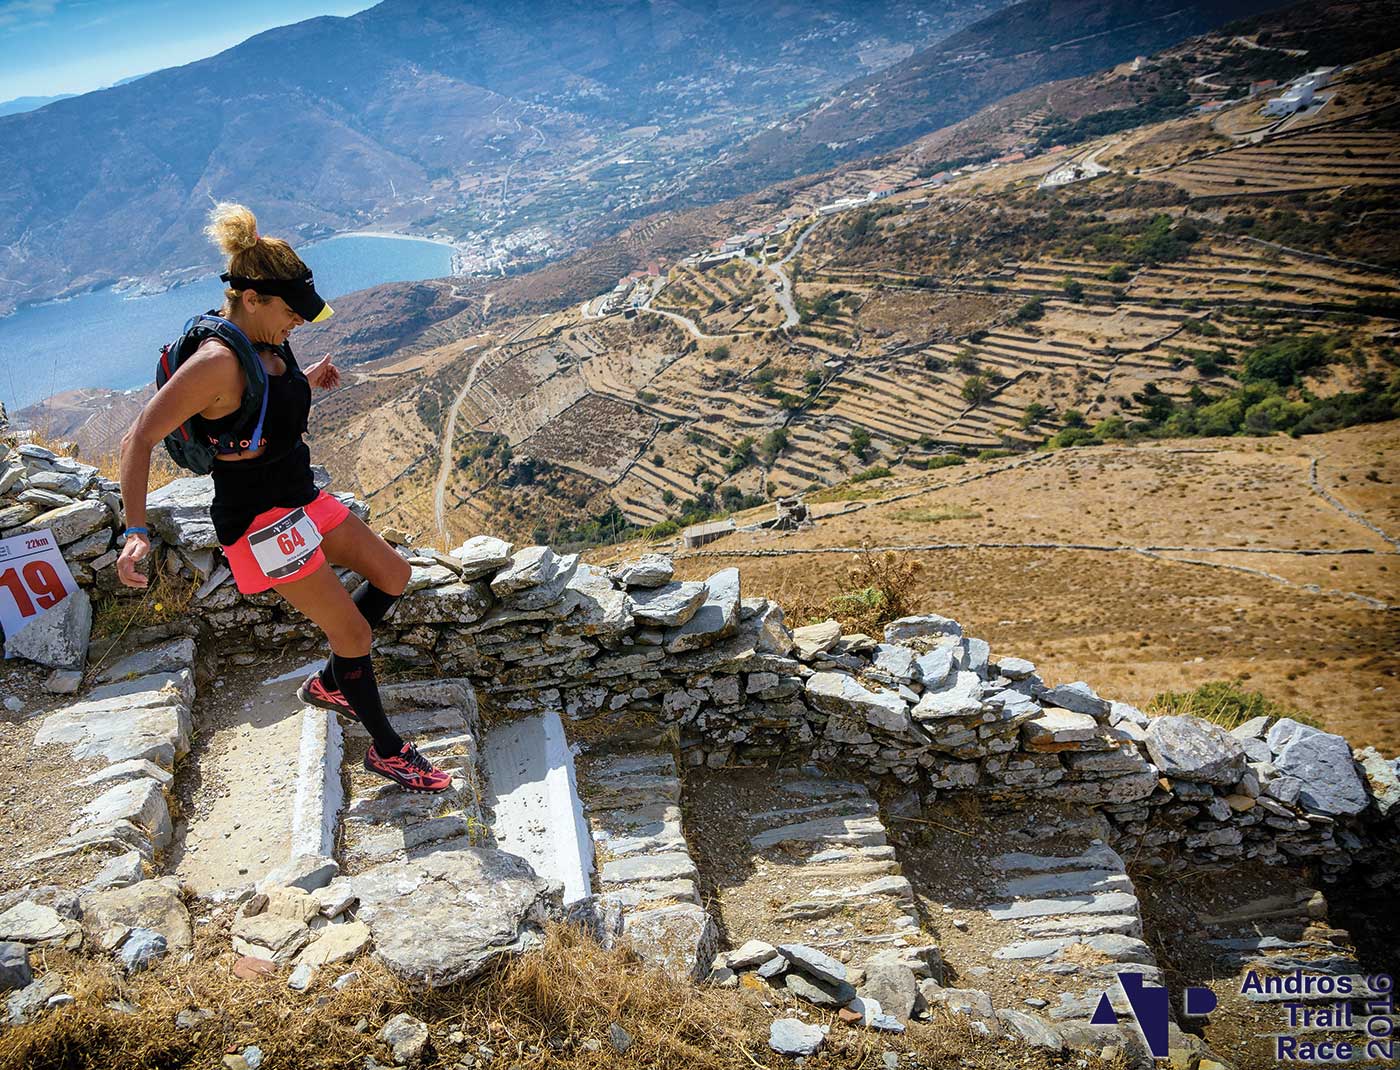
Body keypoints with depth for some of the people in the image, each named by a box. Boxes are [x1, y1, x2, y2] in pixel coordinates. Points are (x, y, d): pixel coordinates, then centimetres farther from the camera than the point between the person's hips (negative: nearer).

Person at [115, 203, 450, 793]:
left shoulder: (268, 345, 1)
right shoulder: (217, 363, -25)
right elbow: (138, 439, -25)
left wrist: (306, 381, 16)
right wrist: (136, 532, -31)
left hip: (298, 496, 9)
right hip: (258, 520, -9)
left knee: (392, 575, 16)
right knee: (353, 633, -2)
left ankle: (329, 683, 32)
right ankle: (387, 750, 19)